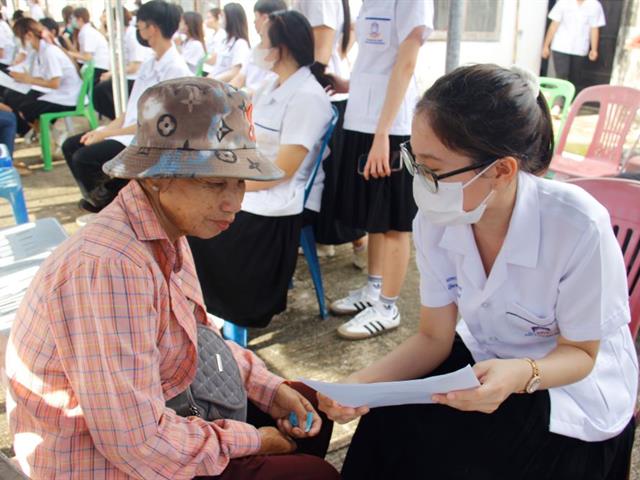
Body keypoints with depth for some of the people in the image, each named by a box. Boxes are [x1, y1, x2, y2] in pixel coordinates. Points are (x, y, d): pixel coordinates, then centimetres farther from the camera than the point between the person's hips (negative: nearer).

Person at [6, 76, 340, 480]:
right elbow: (138, 444, -31)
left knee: (308, 411, 16)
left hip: (150, 414, 8)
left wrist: (271, 389, -3)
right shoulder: (111, 267, -33)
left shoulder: (166, 232, -5)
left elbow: (199, 336, 9)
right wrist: (249, 441, -16)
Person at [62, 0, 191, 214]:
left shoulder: (176, 69, -16)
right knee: (71, 146, 4)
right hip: (128, 131, 9)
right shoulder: (149, 64, 12)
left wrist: (106, 133, -15)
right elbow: (132, 110, 15)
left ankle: (109, 206, 3)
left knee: (83, 158, -21)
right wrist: (103, 130, 0)